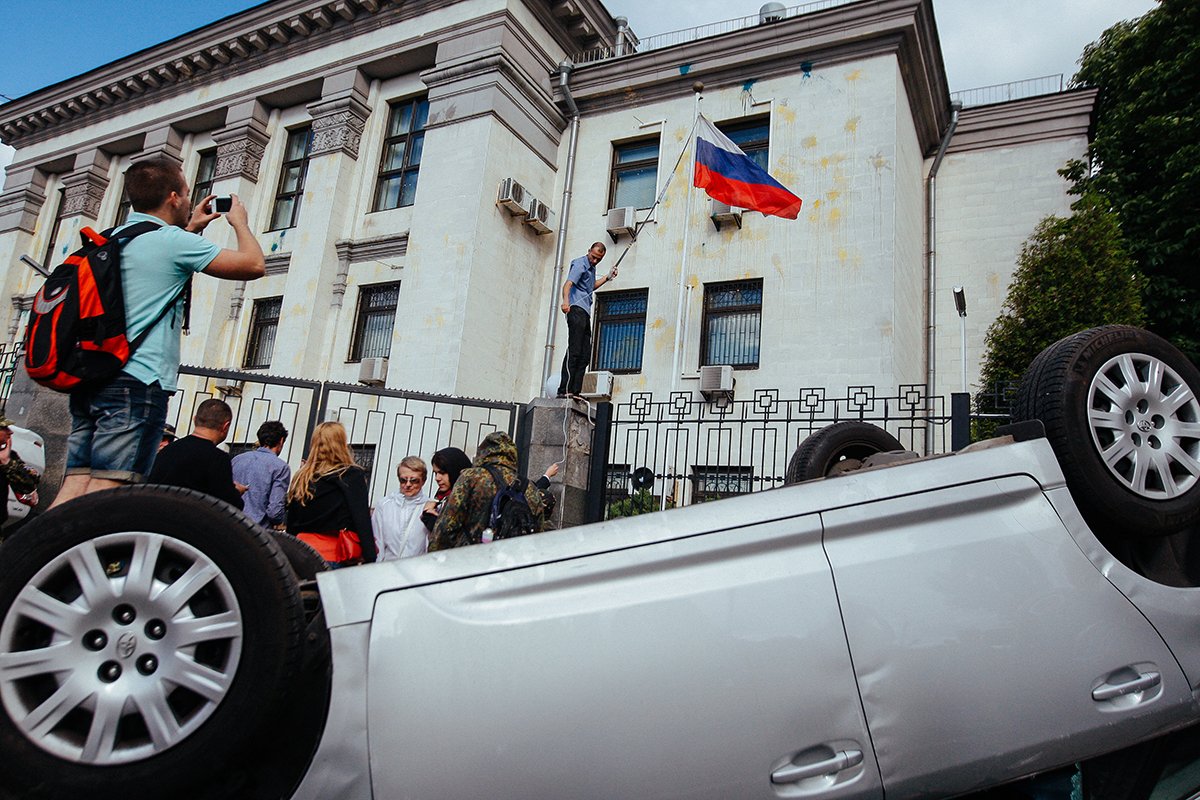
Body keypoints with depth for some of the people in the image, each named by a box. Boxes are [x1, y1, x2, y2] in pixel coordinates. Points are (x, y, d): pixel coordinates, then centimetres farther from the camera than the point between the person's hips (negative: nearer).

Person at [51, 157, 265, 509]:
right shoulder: (172, 241, -6)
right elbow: (254, 264, -3)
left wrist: (190, 229, 39)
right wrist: (240, 222, 15)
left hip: (88, 380, 8)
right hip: (137, 381, -8)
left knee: (74, 487, 6)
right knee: (106, 491, -11)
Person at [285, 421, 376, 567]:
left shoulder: (301, 477, 8)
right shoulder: (353, 476, -4)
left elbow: (291, 524, 13)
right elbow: (362, 521, -10)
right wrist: (371, 560, -11)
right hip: (336, 559, -4)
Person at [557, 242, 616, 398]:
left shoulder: (591, 268, 23)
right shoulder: (580, 264, -6)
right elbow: (568, 284, -23)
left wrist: (608, 277, 35)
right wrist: (565, 301, -41)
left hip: (585, 312, 10)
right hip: (576, 309, -10)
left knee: (585, 354, 5)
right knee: (574, 351, -17)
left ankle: (575, 391, 6)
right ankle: (565, 390, -21)